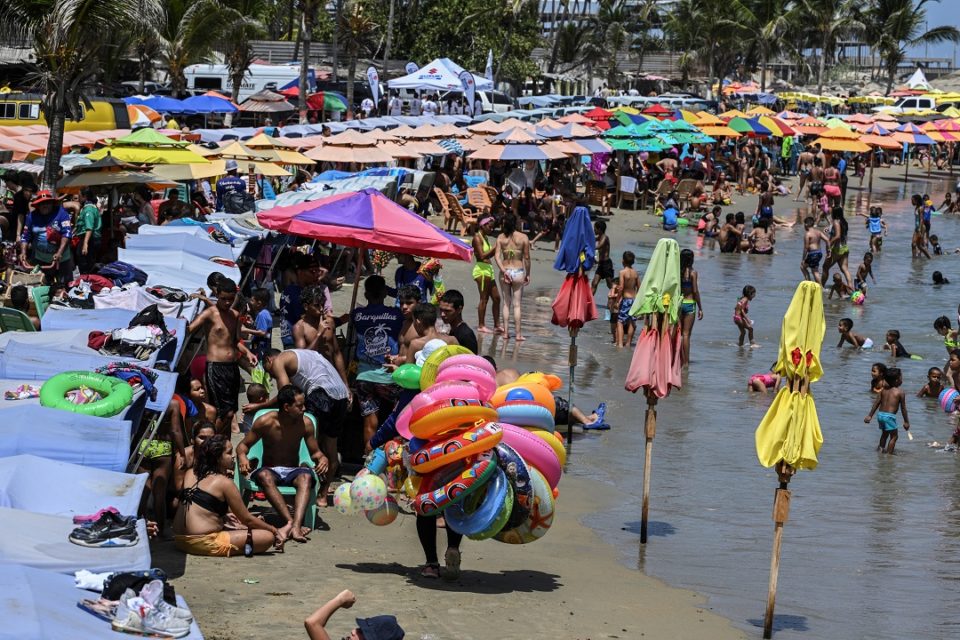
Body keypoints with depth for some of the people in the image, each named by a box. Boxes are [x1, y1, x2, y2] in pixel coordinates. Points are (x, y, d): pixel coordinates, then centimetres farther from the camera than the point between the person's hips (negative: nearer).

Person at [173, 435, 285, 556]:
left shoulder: (190, 474, 12)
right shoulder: (225, 483, -7)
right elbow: (247, 519, -1)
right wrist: (274, 530, 10)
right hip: (203, 543, -9)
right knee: (268, 537, -12)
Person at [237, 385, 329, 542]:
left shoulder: (305, 423, -2)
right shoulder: (265, 422, -8)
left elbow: (315, 452, 7)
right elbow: (243, 444, 1)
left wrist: (323, 458, -17)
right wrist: (242, 456, -23)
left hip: (293, 471, 1)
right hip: (270, 470, -1)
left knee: (306, 477, -35)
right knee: (264, 476, -39)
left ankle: (294, 525, -54)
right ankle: (292, 522, -51)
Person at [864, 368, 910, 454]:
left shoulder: (884, 390, 8)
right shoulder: (900, 392, -8)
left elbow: (876, 403, 10)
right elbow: (903, 408, -5)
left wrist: (870, 415, 16)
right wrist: (906, 421, 4)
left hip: (880, 414, 6)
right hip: (889, 416, -6)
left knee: (885, 433, 27)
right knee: (894, 436, 5)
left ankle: (881, 449, 35)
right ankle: (889, 453, 0)